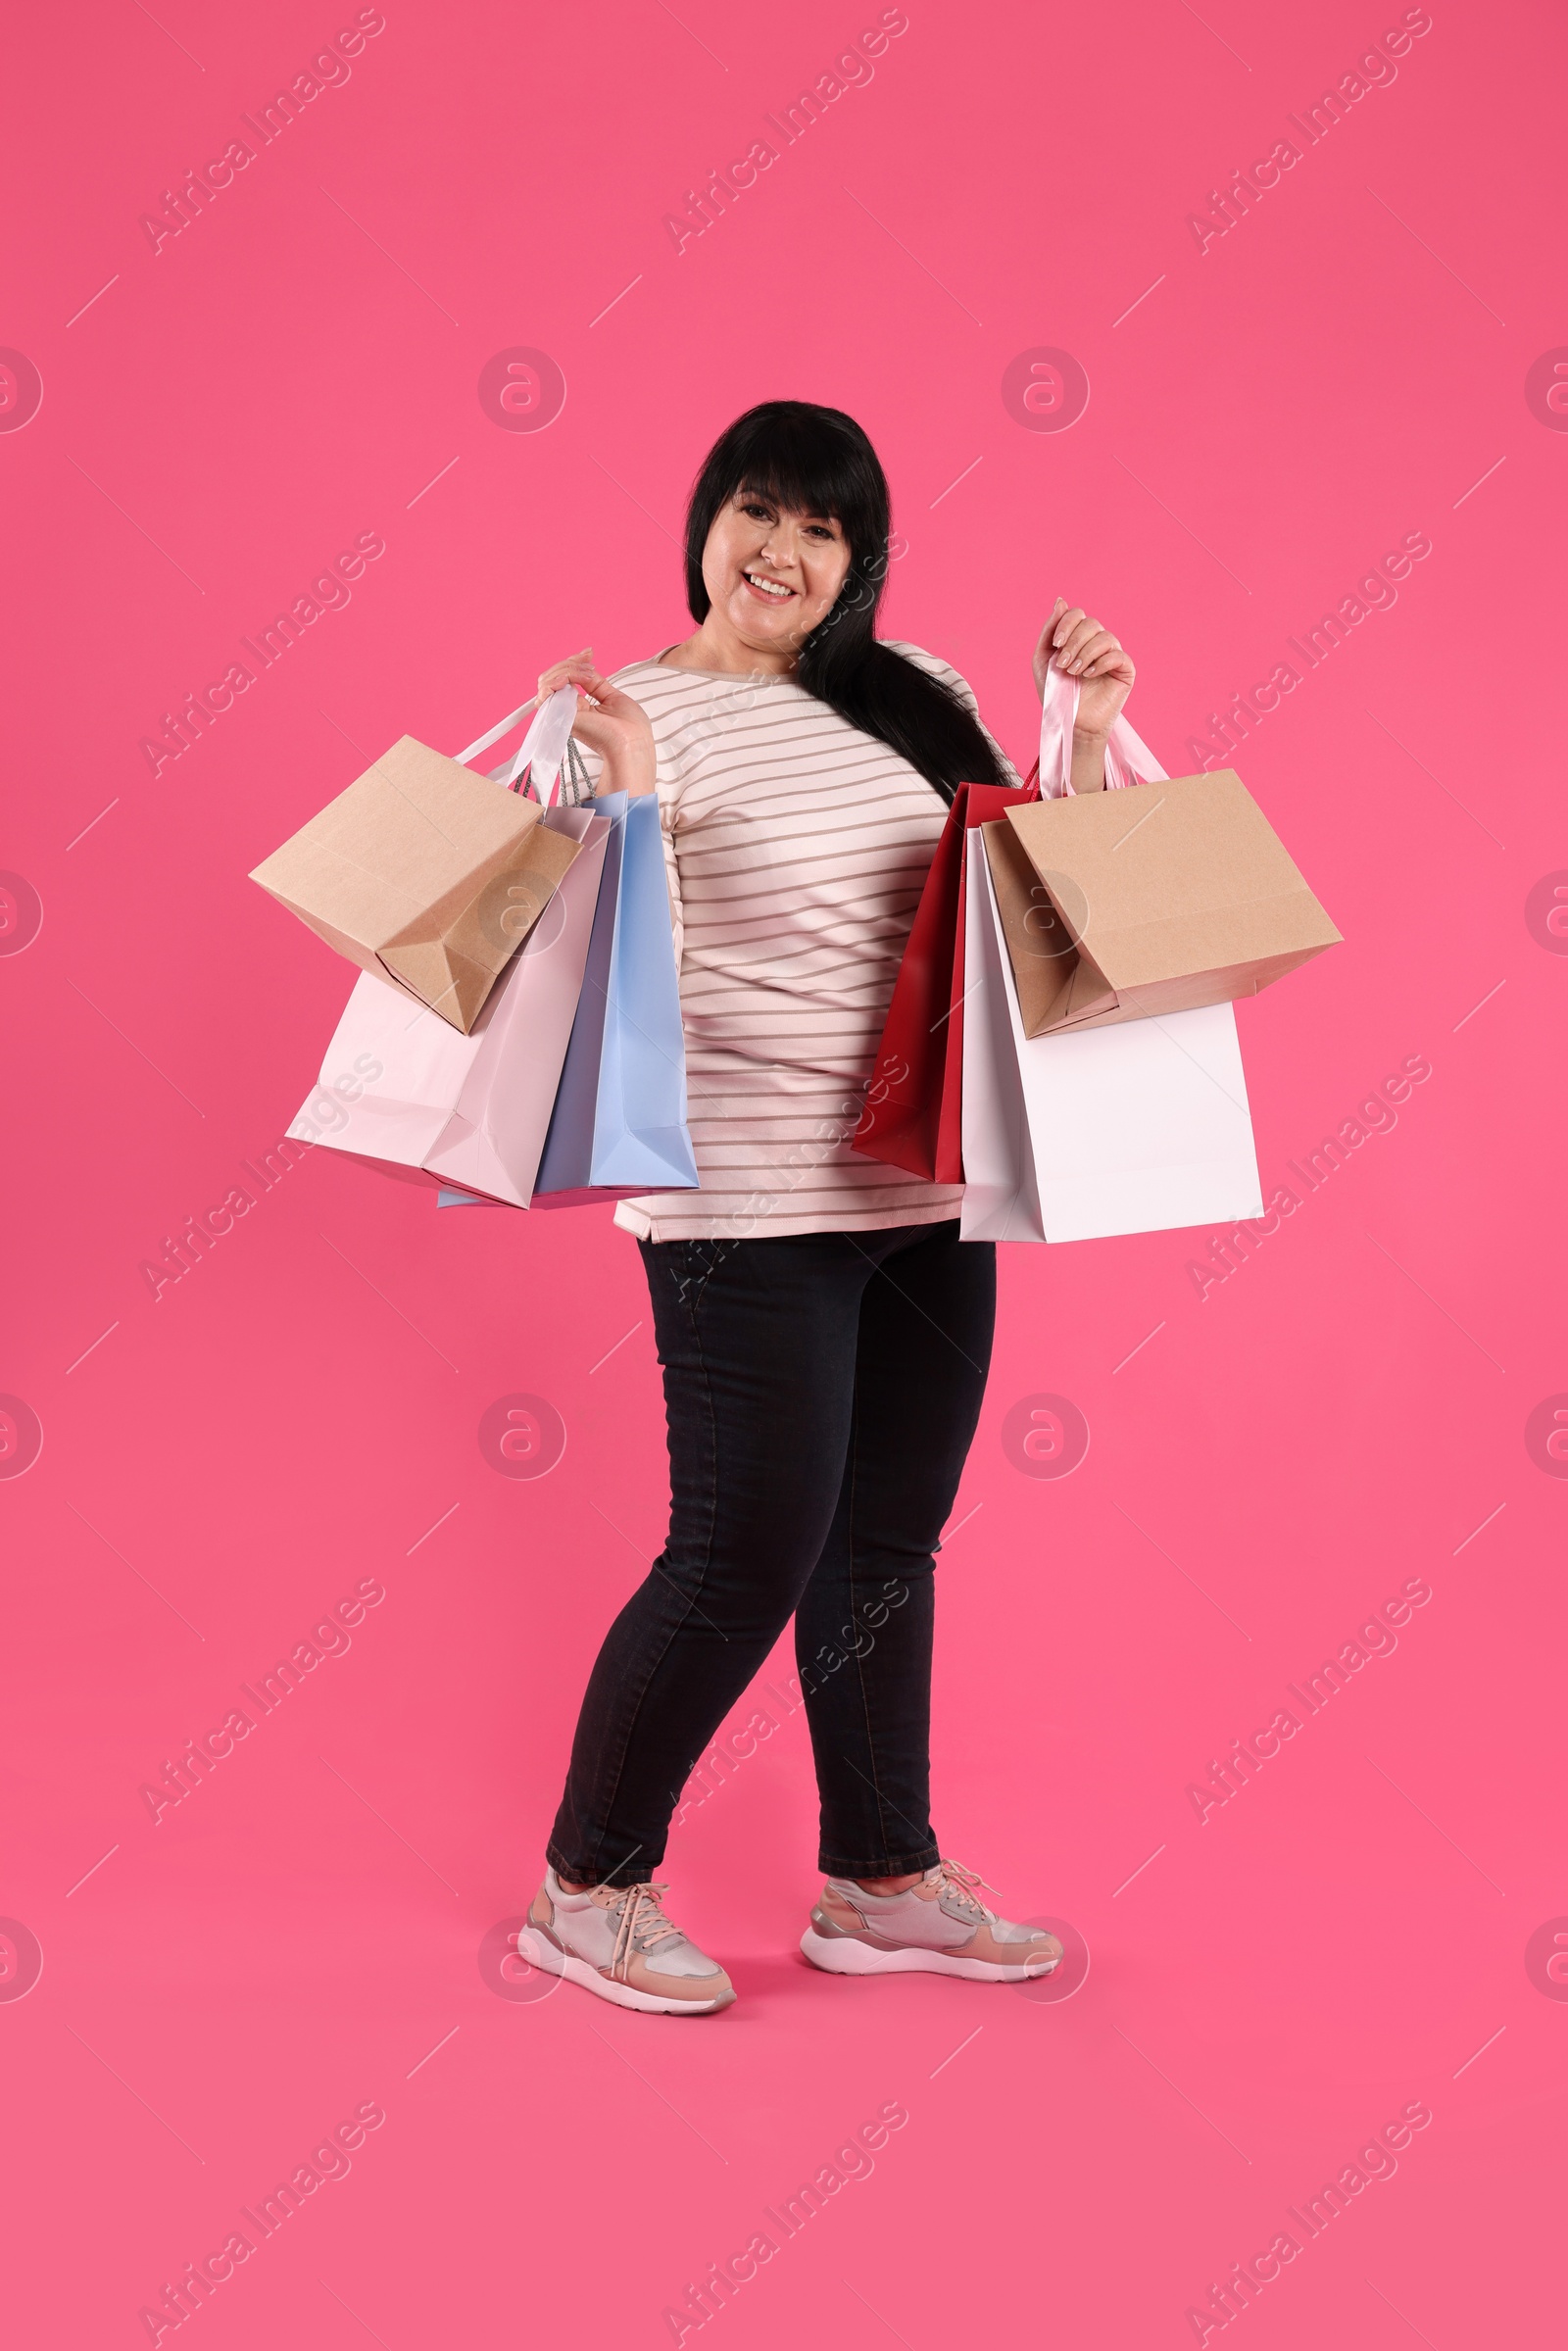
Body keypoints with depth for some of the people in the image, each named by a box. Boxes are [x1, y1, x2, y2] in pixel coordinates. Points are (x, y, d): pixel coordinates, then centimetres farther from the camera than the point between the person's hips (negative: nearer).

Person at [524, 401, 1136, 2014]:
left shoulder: (908, 699, 9)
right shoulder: (641, 714, -7)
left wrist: (1089, 731, 3)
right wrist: (625, 800, -27)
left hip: (926, 1194, 6)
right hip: (744, 1203, -6)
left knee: (886, 1545, 14)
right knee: (747, 1557, -2)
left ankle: (883, 1882, 28)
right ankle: (589, 1885, 18)